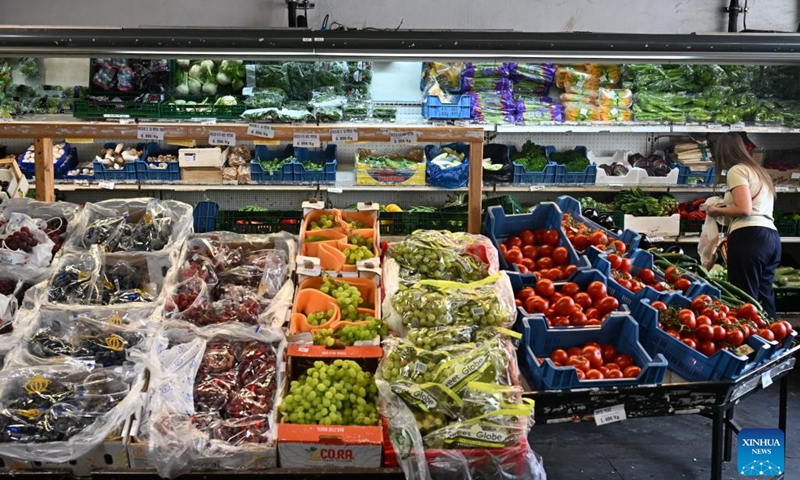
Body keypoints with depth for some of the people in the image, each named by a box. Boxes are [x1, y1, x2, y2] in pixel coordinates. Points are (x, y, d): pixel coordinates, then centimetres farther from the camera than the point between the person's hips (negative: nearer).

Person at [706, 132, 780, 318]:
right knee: (764, 296, 8)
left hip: (749, 236, -9)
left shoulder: (737, 171, -1)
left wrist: (717, 210, 2)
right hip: (771, 237, 9)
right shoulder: (759, 171, 25)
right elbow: (754, 207, 19)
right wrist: (726, 208, 24)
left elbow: (744, 209, -12)